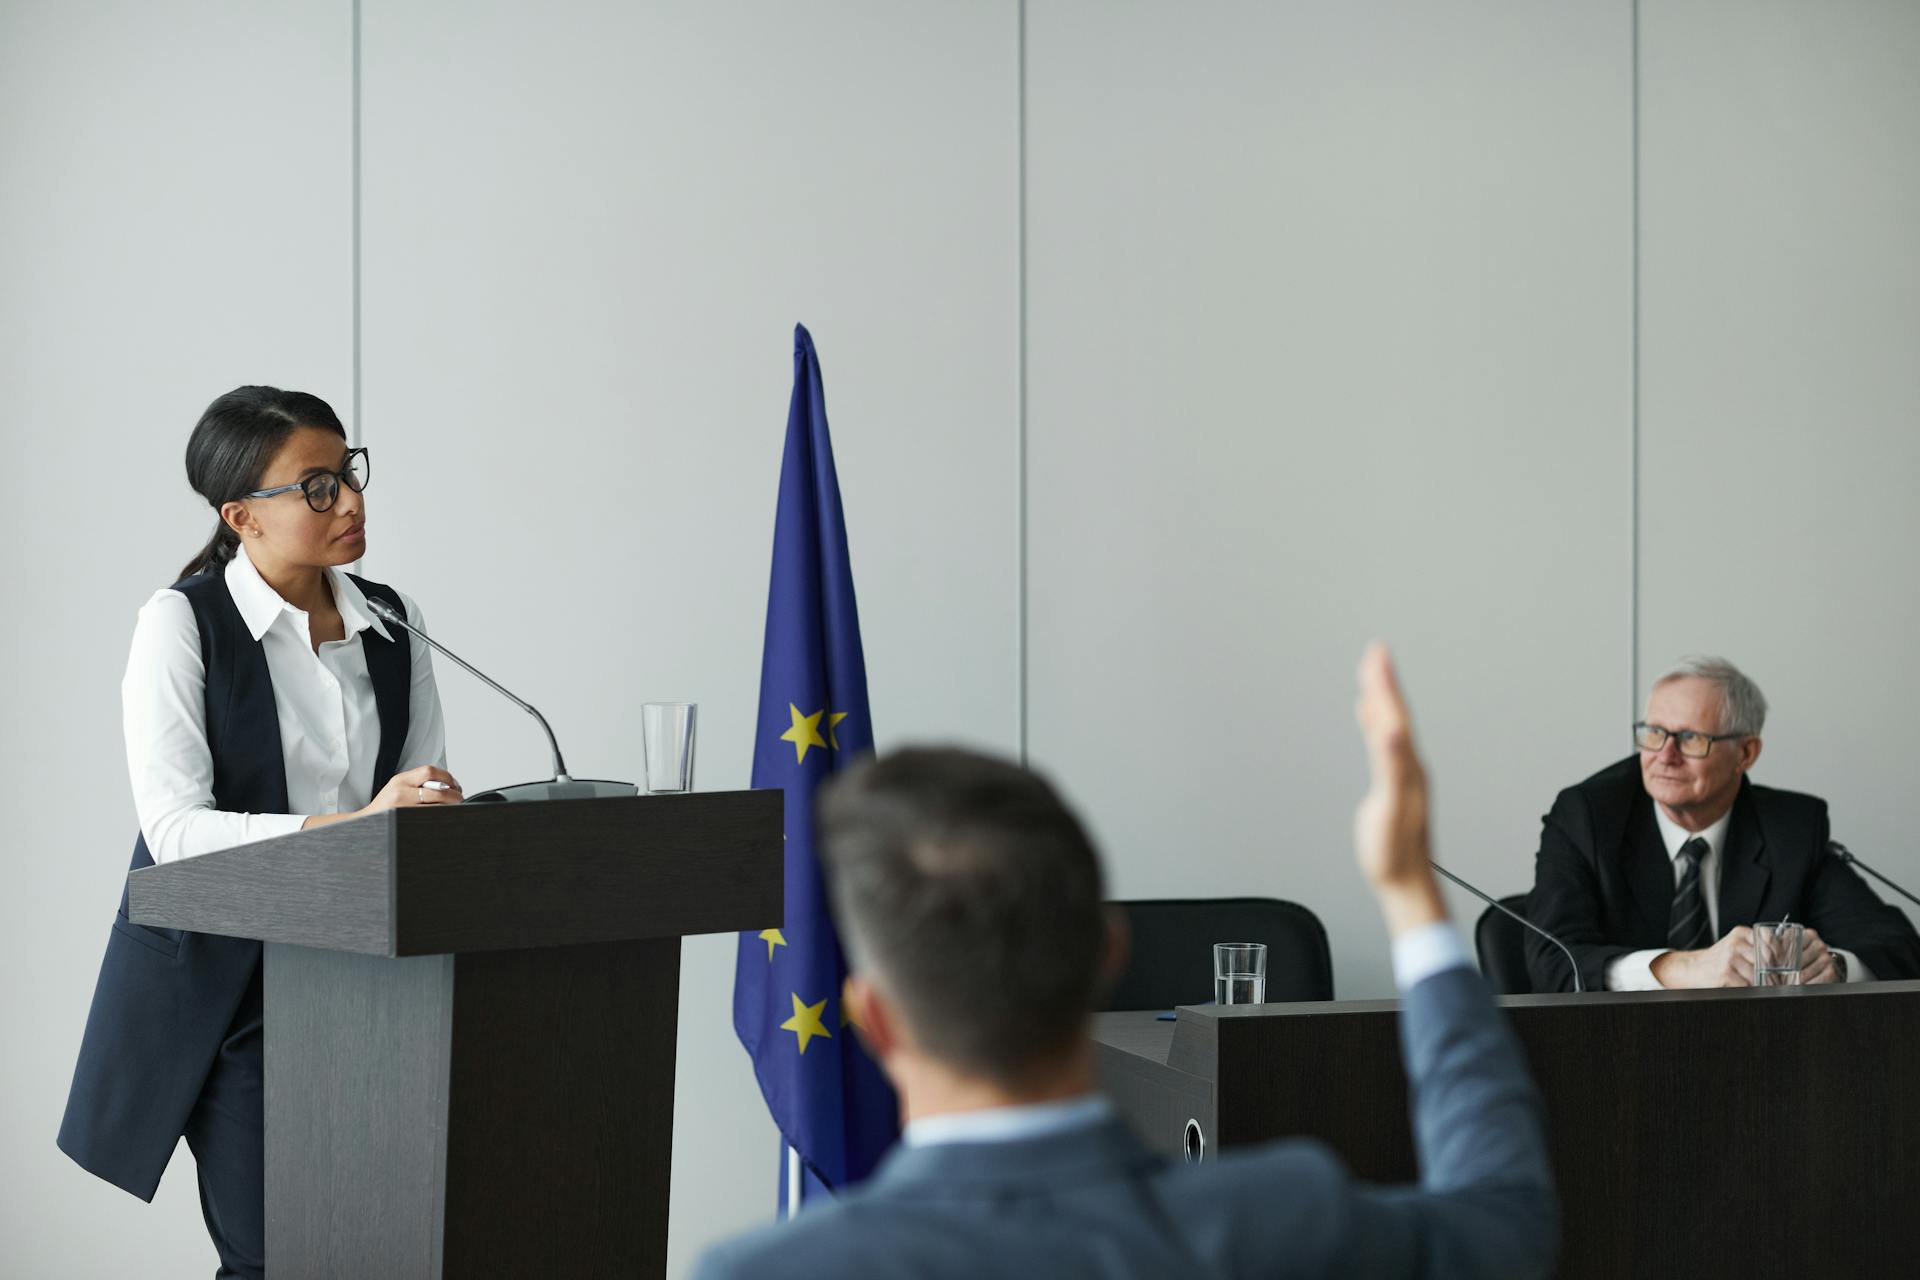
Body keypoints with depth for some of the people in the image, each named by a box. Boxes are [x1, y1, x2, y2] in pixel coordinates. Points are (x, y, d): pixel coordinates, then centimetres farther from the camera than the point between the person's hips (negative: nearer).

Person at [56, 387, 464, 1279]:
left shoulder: (388, 622, 7)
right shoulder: (183, 621, -10)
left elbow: (427, 795, 9)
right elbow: (174, 827, -20)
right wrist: (347, 828, -30)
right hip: (223, 975, -4)